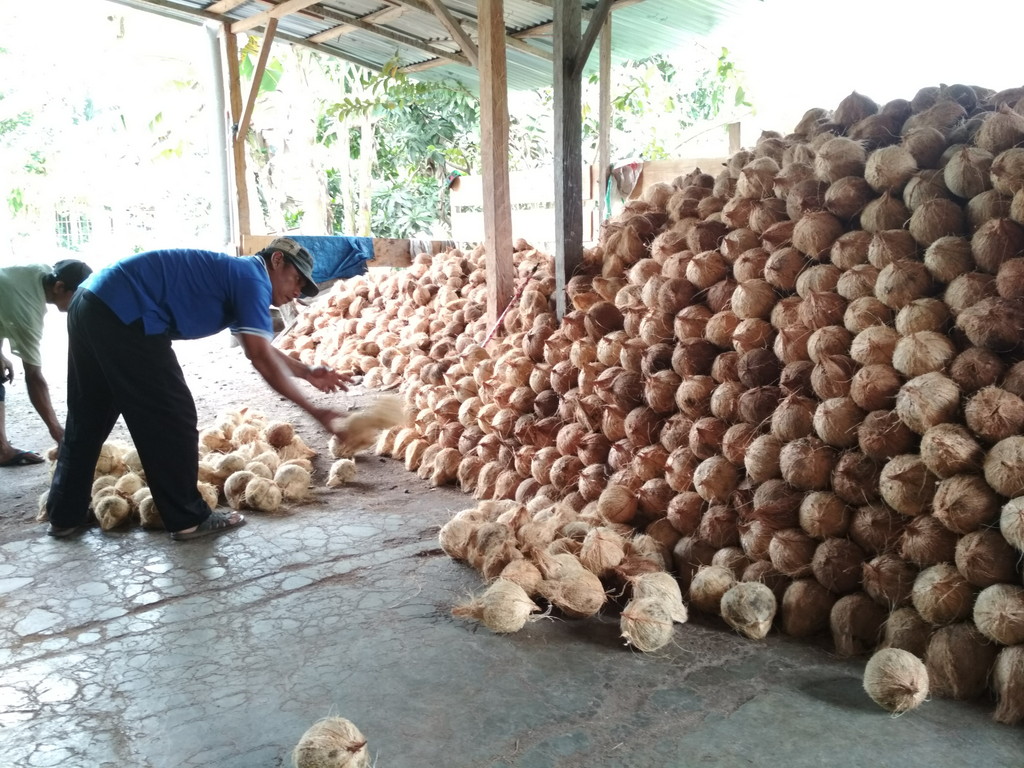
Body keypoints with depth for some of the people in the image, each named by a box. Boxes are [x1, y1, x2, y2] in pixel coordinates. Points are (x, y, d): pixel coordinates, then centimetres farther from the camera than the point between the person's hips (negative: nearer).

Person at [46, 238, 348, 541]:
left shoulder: (234, 274, 23)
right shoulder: (252, 278, -6)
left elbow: (259, 348, 33)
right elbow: (261, 357, -14)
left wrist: (308, 372, 27)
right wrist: (312, 409, -10)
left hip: (92, 304, 11)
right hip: (122, 315, -11)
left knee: (86, 421, 20)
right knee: (172, 418, 0)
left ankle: (64, 516, 31)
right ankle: (189, 519, 10)